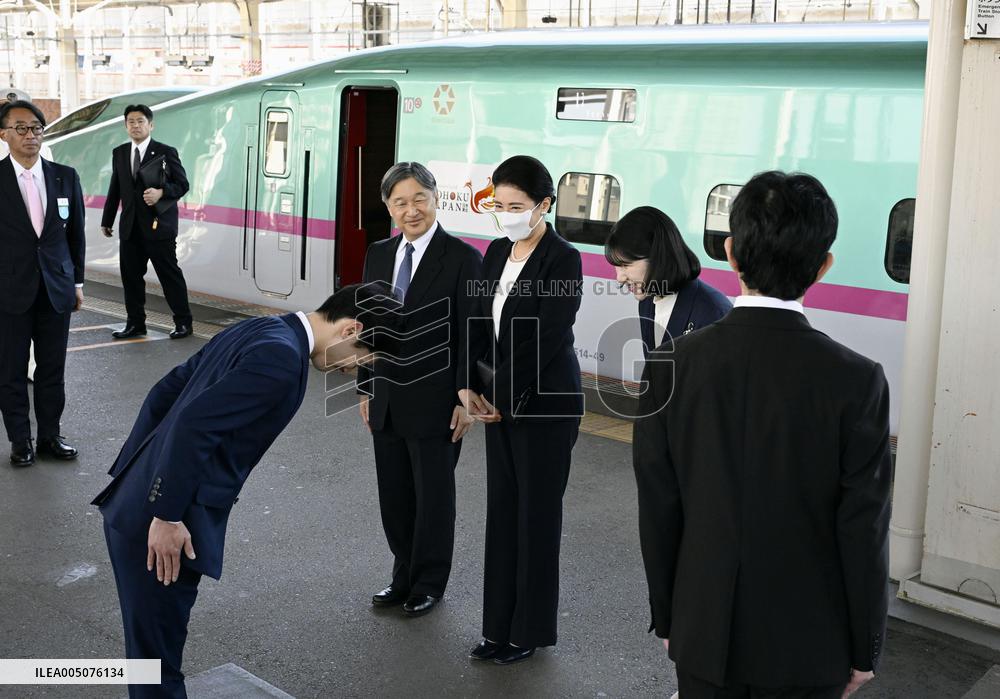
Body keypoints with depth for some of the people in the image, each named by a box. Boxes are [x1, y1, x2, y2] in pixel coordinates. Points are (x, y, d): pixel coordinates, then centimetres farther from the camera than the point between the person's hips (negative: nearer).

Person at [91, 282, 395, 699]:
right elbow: (194, 423, -25)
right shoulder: (281, 355, -17)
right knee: (157, 660, 4)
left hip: (139, 505, 9)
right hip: (158, 523, -9)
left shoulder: (258, 331, 13)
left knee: (154, 651, 21)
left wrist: (133, 476, 20)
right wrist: (167, 517, -20)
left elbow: (164, 392, 18)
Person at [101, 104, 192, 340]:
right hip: (130, 226, 5)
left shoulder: (166, 152, -2)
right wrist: (107, 220, 17)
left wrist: (161, 192, -22)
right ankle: (135, 323, 17)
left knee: (170, 274, 0)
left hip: (159, 225, -5)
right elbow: (115, 189, 17)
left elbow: (182, 184, -4)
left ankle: (183, 322, 10)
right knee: (130, 276, 7)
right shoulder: (119, 153, 12)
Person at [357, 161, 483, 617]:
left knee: (433, 495, 10)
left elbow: (470, 335, -11)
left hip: (435, 403, -5)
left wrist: (465, 400, -13)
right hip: (387, 400, 5)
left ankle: (429, 584, 27)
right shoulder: (378, 255, 6)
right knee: (393, 494, 14)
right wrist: (366, 389, 11)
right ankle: (404, 575, 32)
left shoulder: (462, 258, -12)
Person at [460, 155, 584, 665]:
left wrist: (505, 396, -14)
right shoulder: (496, 252, 7)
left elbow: (548, 339, -18)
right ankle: (500, 626, 23)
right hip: (500, 400, 7)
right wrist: (470, 386, -3)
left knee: (536, 513, 4)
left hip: (544, 403, -7)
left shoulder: (562, 260, -14)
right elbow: (482, 325, 9)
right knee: (501, 510, 11)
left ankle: (531, 629, 19)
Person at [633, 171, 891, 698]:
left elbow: (657, 511, -5)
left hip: (704, 634, 2)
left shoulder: (672, 364, -12)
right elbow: (864, 529, -12)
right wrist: (864, 649, 2)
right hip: (807, 645, -1)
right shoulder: (855, 381, -17)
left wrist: (666, 616, 9)